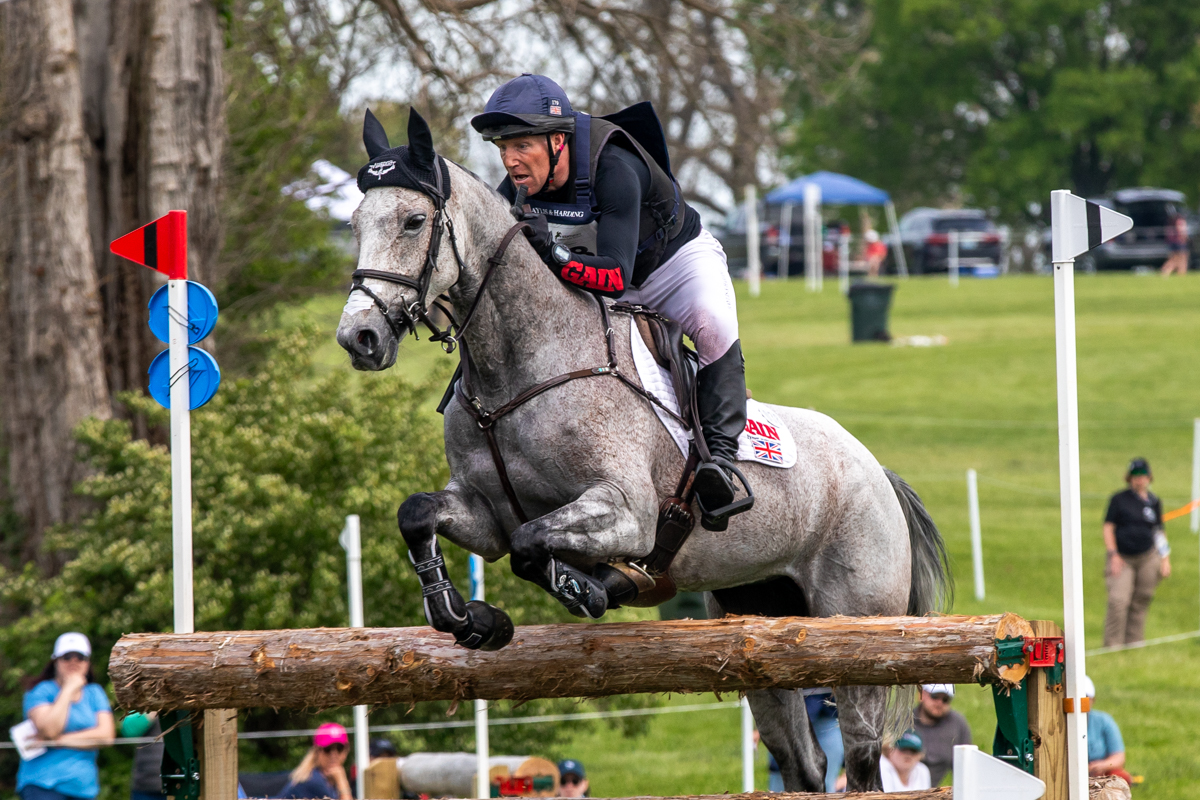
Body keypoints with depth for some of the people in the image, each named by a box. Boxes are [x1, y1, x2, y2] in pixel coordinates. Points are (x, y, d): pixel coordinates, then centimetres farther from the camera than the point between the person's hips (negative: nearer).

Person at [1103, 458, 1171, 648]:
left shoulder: (1154, 503, 11)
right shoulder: (1119, 500, 3)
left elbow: (1159, 532, 17)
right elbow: (1108, 527, 0)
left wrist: (1165, 560, 11)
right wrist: (1113, 555, -10)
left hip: (1147, 558, 3)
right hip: (1122, 559, -3)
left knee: (1140, 603, 2)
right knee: (1118, 601, -16)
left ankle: (1134, 643, 11)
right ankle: (1112, 645, -13)